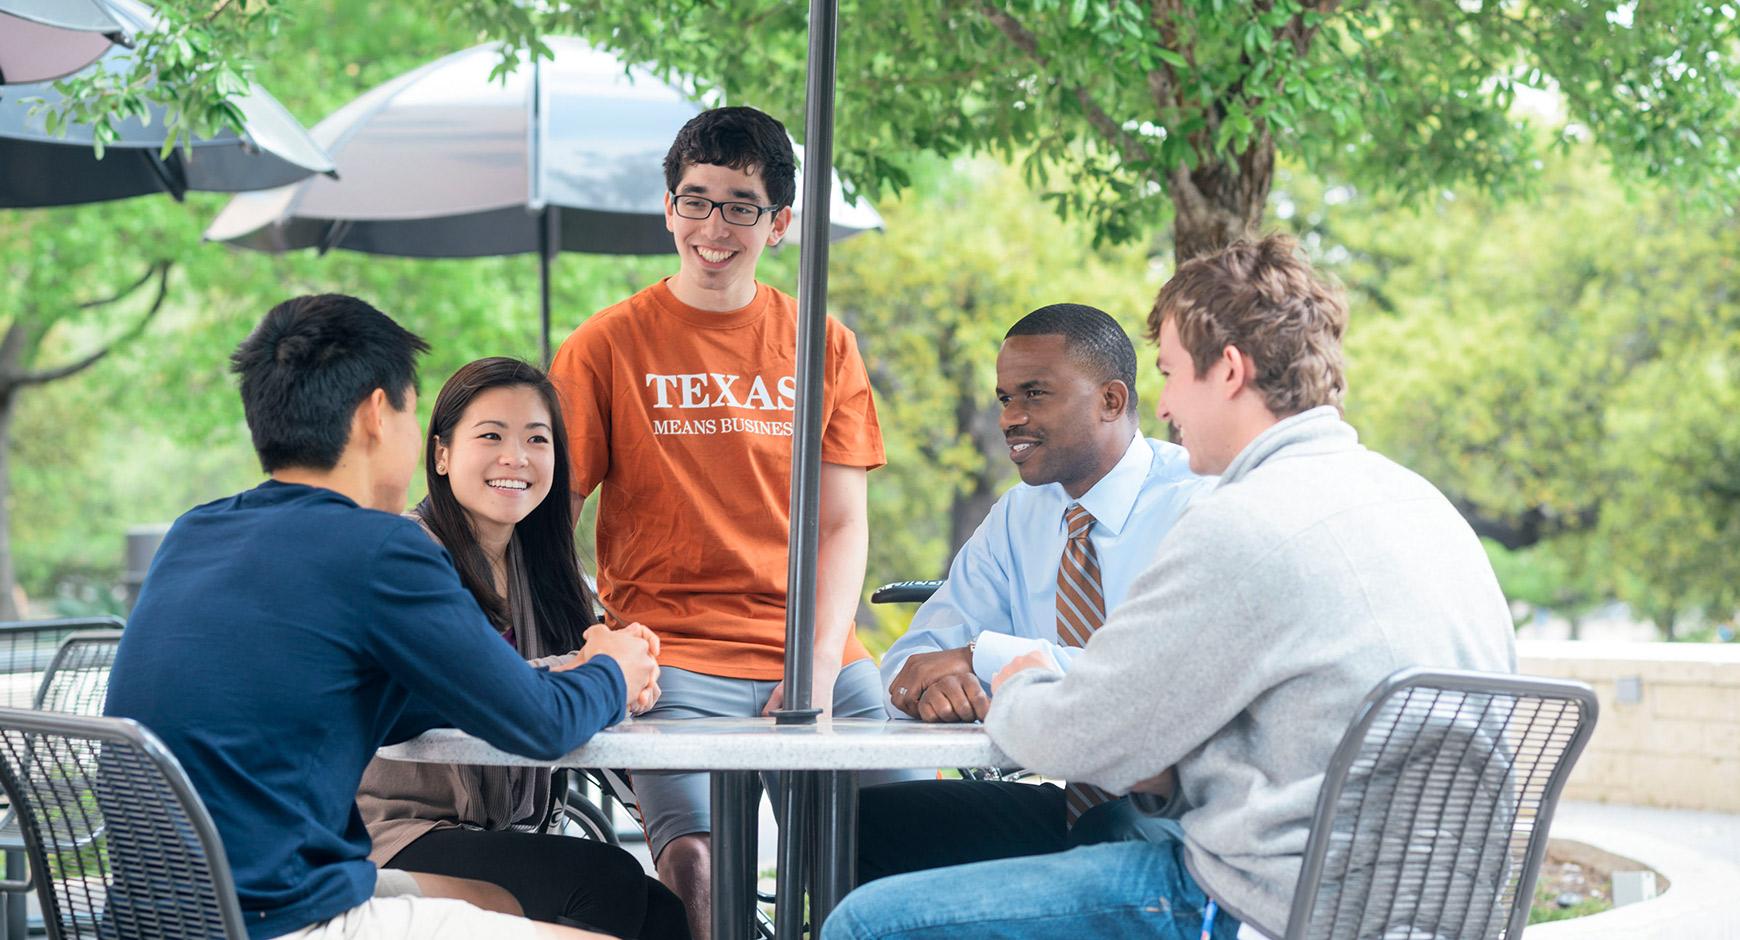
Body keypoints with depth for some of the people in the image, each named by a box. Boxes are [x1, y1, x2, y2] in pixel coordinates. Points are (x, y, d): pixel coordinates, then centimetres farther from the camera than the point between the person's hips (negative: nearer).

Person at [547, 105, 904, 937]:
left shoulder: (822, 345, 13)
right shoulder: (610, 345, 6)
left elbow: (843, 524, 10)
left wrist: (821, 664, -5)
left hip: (811, 656, 3)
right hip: (672, 661, -3)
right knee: (694, 855, -26)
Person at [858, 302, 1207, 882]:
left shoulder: (1197, 501, -9)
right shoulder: (1018, 518, 14)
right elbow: (911, 659, 10)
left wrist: (983, 656, -21)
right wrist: (935, 682, -17)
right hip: (1069, 802, 6)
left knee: (1116, 833, -40)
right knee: (856, 820, -10)